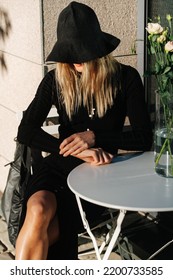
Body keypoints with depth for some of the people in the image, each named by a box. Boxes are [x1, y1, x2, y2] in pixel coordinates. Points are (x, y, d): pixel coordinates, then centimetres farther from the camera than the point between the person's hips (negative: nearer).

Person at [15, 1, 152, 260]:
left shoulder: (125, 78, -1)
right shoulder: (56, 80, 3)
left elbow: (143, 139, -1)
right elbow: (26, 131, -4)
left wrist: (94, 137, -13)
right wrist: (76, 150, -16)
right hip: (59, 164, 2)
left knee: (47, 232, -27)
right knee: (38, 211, -33)